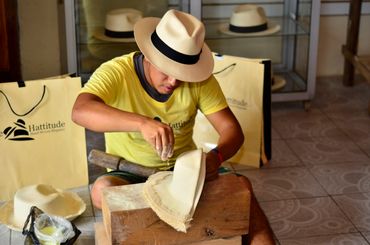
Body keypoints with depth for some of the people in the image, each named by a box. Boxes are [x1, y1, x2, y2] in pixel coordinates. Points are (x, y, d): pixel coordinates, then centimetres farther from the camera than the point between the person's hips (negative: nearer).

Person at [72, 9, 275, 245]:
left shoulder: (199, 80, -12)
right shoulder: (115, 72, -21)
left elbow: (232, 129, -13)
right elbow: (80, 111, -39)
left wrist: (216, 156, -37)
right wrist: (141, 122, -55)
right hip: (130, 173, -1)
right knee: (103, 190, -35)